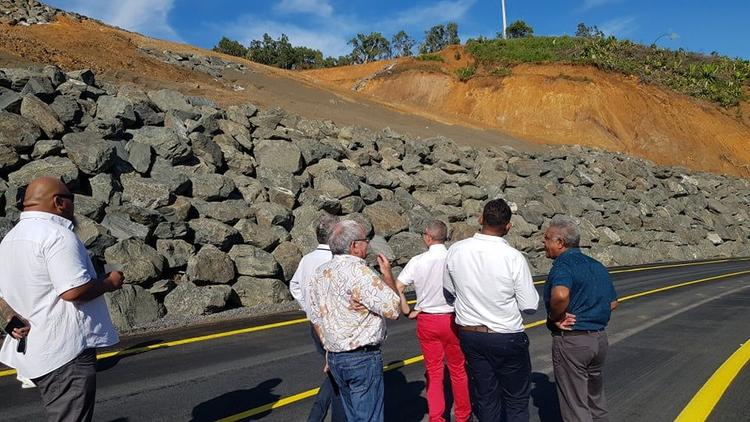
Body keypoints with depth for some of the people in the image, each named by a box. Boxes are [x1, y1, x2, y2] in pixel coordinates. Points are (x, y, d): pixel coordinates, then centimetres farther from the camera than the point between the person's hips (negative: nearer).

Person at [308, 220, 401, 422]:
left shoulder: (320, 273, 6)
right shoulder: (358, 270, -19)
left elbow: (315, 317, 13)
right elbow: (392, 309, -19)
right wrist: (387, 274, -6)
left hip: (335, 358, 8)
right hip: (363, 358, -8)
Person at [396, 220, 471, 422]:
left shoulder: (417, 261, -9)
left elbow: (396, 288, -11)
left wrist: (407, 311, -1)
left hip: (426, 320, 1)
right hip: (452, 319, 0)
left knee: (433, 371, 14)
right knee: (458, 370, 16)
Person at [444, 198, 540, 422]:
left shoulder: (456, 250, -7)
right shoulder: (513, 257, -19)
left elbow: (449, 291, 7)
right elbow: (530, 306, -12)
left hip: (469, 334, 4)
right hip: (507, 338, -4)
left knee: (485, 396, 17)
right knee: (516, 399, 14)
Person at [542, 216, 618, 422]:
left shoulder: (562, 266, -18)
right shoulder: (597, 265, 9)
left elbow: (560, 295, -38)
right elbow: (612, 303, 15)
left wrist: (554, 316, -21)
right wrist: (591, 315, 11)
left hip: (571, 341, -8)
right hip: (600, 338, 8)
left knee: (575, 405, 6)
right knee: (596, 399, 25)